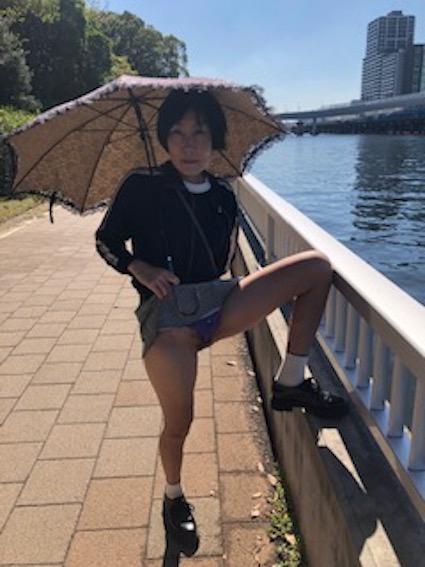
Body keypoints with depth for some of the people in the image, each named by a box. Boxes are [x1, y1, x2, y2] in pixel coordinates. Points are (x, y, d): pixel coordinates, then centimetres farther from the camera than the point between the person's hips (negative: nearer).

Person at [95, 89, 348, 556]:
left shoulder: (223, 197, 11)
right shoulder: (141, 188, -1)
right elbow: (106, 240, 6)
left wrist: (219, 285, 10)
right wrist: (140, 268, -9)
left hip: (217, 303, 5)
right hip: (166, 312, -4)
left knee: (316, 265, -7)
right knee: (178, 422, -10)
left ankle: (290, 383, -1)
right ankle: (173, 497, 27)